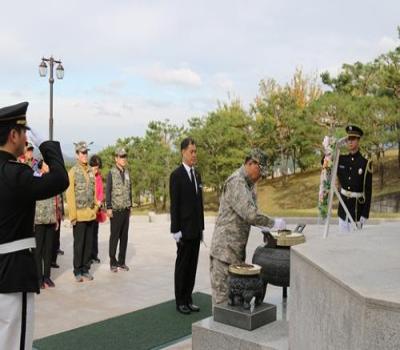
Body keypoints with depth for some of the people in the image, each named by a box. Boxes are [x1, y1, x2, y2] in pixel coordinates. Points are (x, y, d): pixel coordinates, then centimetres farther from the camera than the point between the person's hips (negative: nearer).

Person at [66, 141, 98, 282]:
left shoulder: (91, 171, 10)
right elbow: (70, 195, -9)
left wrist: (95, 208, 10)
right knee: (78, 244, 3)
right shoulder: (73, 171, -7)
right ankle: (77, 271, 15)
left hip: (91, 214, 5)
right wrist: (73, 215, -12)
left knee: (89, 243, 11)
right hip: (79, 215, -5)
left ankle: (86, 269, 22)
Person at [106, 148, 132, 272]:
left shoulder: (127, 172, 11)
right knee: (114, 236, 2)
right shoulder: (111, 173, -5)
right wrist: (109, 208, -12)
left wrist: (130, 206, 14)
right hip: (116, 210, -5)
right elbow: (107, 191, -7)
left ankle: (121, 262, 17)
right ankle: (113, 262, 10)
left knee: (124, 236, 8)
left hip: (126, 210, 5)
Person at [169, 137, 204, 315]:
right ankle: (180, 301, 14)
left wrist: (201, 227, 13)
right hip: (184, 229, -7)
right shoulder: (176, 175, -10)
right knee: (182, 265, 3)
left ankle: (188, 298, 20)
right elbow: (174, 205, -12)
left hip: (196, 228, 7)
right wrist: (176, 230, -15)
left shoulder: (197, 174, 12)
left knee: (192, 265, 10)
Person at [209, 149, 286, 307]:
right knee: (222, 294, -1)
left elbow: (250, 213, 15)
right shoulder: (236, 181, -17)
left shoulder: (248, 184, 14)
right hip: (225, 248, -10)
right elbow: (249, 212, -26)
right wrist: (272, 223, -17)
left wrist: (267, 226, -1)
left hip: (237, 248, 10)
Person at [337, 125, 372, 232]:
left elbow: (368, 191, -10)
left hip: (357, 207, -4)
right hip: (343, 205, 5)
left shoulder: (365, 163, -10)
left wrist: (365, 214, -13)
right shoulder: (341, 160, 3)